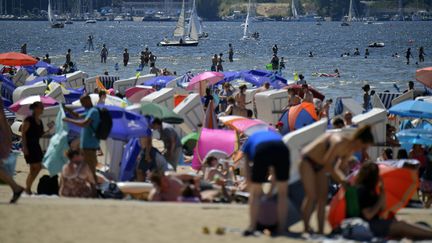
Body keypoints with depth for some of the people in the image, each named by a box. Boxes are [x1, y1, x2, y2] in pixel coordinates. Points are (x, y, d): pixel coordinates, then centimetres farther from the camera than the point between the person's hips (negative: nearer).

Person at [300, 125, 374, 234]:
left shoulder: (350, 150, -5)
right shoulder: (339, 143, -32)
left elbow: (335, 168, 2)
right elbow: (327, 163, -28)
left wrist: (344, 180, -12)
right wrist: (340, 179, -23)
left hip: (320, 166, 9)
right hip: (308, 161, -9)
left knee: (322, 198, 1)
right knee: (312, 196, -13)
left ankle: (320, 230, 2)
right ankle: (306, 228, -5)